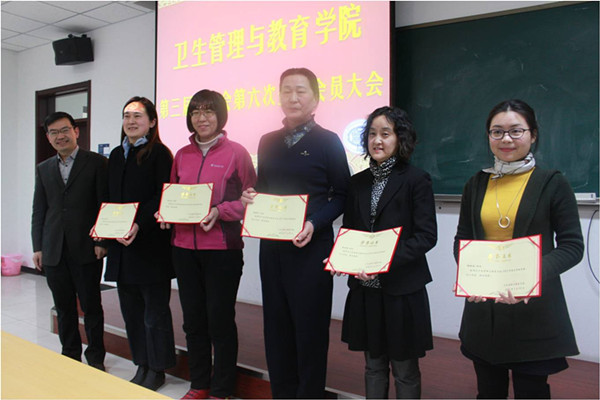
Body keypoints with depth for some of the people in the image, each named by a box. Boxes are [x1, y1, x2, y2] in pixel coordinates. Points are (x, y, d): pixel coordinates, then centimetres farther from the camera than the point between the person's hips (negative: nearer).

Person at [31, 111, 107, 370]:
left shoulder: (96, 162, 0)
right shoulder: (43, 169, 14)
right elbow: (38, 211, 14)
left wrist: (102, 241, -10)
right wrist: (37, 247, 8)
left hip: (86, 249, -4)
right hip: (53, 251, 4)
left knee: (91, 306, 4)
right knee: (64, 307, 12)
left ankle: (95, 358, 18)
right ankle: (71, 356, 26)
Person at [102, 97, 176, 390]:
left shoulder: (159, 153, -6)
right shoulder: (116, 155, 15)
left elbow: (162, 197, -13)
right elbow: (109, 198, 16)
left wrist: (139, 225, -22)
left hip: (151, 244, -7)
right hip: (122, 245, 7)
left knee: (155, 310, 4)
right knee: (131, 309, 13)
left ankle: (157, 370, 18)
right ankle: (142, 365, 28)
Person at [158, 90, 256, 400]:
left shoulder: (236, 153, -3)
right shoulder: (182, 156, 11)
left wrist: (219, 212, -17)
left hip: (222, 249, -5)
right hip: (184, 248, 5)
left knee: (220, 320, 3)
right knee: (193, 319, 12)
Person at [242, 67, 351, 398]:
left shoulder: (328, 141, -3)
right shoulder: (268, 142, 11)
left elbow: (341, 195, -4)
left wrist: (314, 224, -18)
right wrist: (249, 198, -5)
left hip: (311, 245, -5)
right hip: (271, 245, 5)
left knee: (309, 326, 4)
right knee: (276, 324, 12)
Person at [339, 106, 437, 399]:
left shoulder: (416, 180, -7)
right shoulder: (359, 181, 8)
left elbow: (426, 236, -12)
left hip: (401, 289, -4)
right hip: (365, 289, 5)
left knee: (405, 371, 10)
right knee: (373, 366, 18)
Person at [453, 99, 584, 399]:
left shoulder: (551, 182, -2)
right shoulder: (476, 184, 8)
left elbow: (572, 245, -5)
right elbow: (461, 239, 10)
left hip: (533, 309, -3)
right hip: (483, 309, 3)